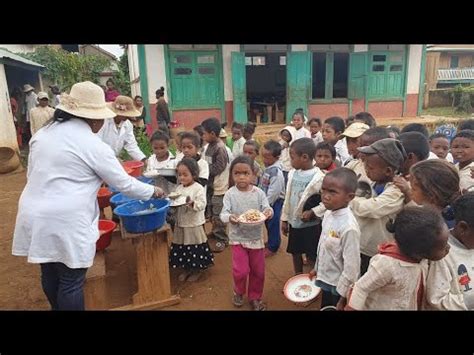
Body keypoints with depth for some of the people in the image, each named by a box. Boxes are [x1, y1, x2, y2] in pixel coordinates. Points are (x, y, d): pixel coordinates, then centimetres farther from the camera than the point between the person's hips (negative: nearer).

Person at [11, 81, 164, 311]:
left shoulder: (43, 133, 9)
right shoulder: (94, 146, -11)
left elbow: (32, 174, 15)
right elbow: (124, 184, -5)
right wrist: (153, 191, 10)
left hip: (34, 216, 8)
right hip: (65, 223, -8)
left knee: (50, 274, 23)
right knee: (71, 281, 8)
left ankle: (58, 307, 43)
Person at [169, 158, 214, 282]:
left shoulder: (198, 188, -13)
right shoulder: (179, 188, 6)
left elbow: (202, 204, -19)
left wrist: (192, 203, -34)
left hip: (194, 224, -6)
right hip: (181, 224, 6)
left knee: (195, 248, 6)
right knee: (181, 248, 14)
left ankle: (196, 271, 26)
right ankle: (186, 269, 34)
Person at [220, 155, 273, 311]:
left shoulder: (259, 193, -7)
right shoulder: (230, 194, -11)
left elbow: (266, 208, -10)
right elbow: (223, 213, -15)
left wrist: (268, 212, -33)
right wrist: (229, 217, -37)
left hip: (256, 237, 2)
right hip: (238, 237, -2)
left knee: (258, 271, 12)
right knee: (241, 271, -2)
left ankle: (255, 297, 36)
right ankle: (239, 292, 30)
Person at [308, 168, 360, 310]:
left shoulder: (349, 227, -29)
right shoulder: (328, 213, -6)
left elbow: (351, 267, -24)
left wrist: (342, 298, -16)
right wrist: (317, 268, 17)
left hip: (337, 286, -7)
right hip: (326, 279, 7)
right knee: (324, 307, 25)